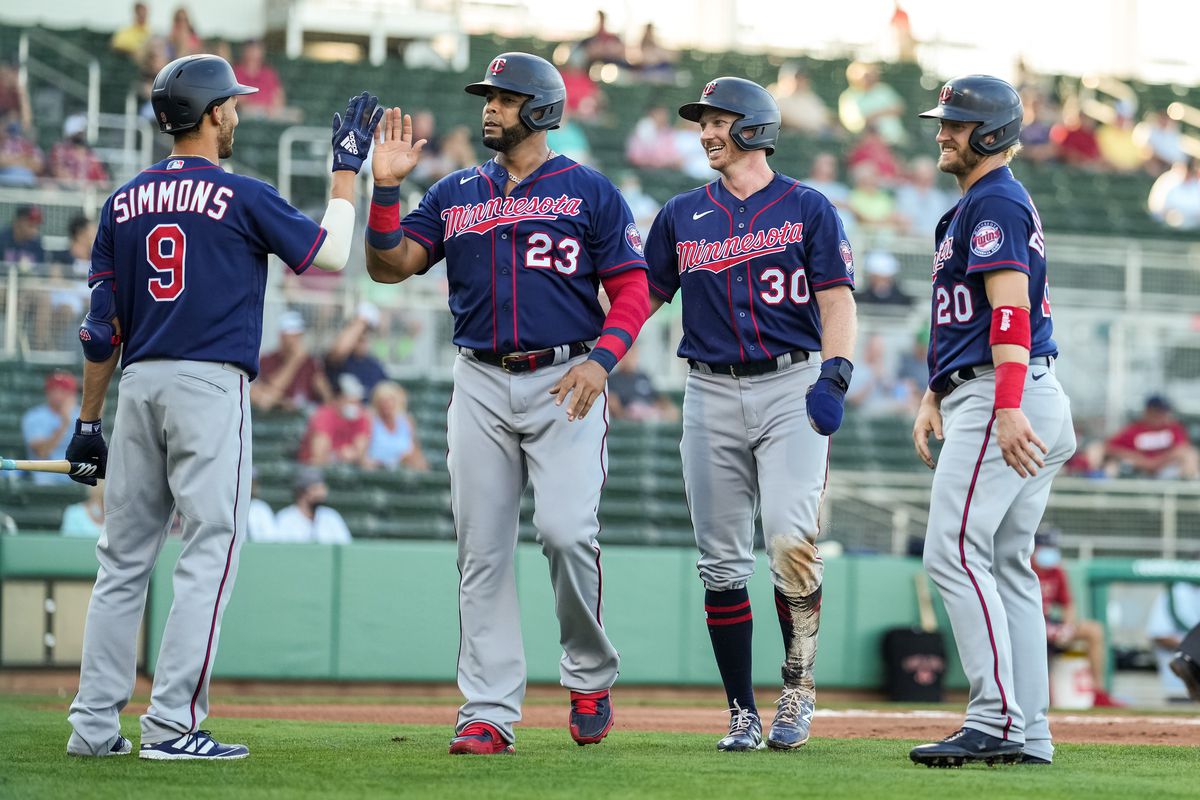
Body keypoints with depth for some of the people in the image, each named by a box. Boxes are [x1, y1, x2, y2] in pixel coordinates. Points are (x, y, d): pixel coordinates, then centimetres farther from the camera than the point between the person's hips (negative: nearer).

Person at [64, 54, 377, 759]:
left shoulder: (125, 203, 11)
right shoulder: (242, 197, -4)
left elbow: (101, 326, 10)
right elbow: (332, 253, 5)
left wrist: (89, 420, 14)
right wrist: (348, 167, 14)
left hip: (138, 386, 5)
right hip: (211, 384, -5)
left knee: (125, 559, 9)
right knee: (211, 551, -4)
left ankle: (95, 725, 6)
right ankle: (173, 725, -11)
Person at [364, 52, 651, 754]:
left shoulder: (590, 191, 4)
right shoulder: (456, 195, 14)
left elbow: (633, 291, 1)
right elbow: (390, 265, 7)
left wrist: (601, 358, -15)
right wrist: (386, 188, -6)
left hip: (566, 384, -4)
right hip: (481, 385, 4)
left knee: (567, 531, -18)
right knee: (482, 550, 0)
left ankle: (590, 676, 6)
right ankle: (489, 714, 2)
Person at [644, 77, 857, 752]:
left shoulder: (808, 209, 4)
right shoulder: (681, 216, 13)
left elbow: (837, 300, 0)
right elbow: (644, 296, 16)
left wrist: (834, 376, -14)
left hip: (791, 388, -3)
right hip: (711, 393, 4)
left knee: (790, 539, -19)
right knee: (723, 562, 2)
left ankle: (799, 688, -6)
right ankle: (743, 713, 8)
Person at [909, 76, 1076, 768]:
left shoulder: (995, 201, -9)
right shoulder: (977, 205, 23)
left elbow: (1010, 308, -20)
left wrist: (1006, 408, -29)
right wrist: (935, 398, 23)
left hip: (999, 398, -11)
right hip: (1023, 403, 11)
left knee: (955, 554, -14)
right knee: (1008, 566, 9)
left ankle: (997, 720, -19)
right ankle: (1029, 733, 9)